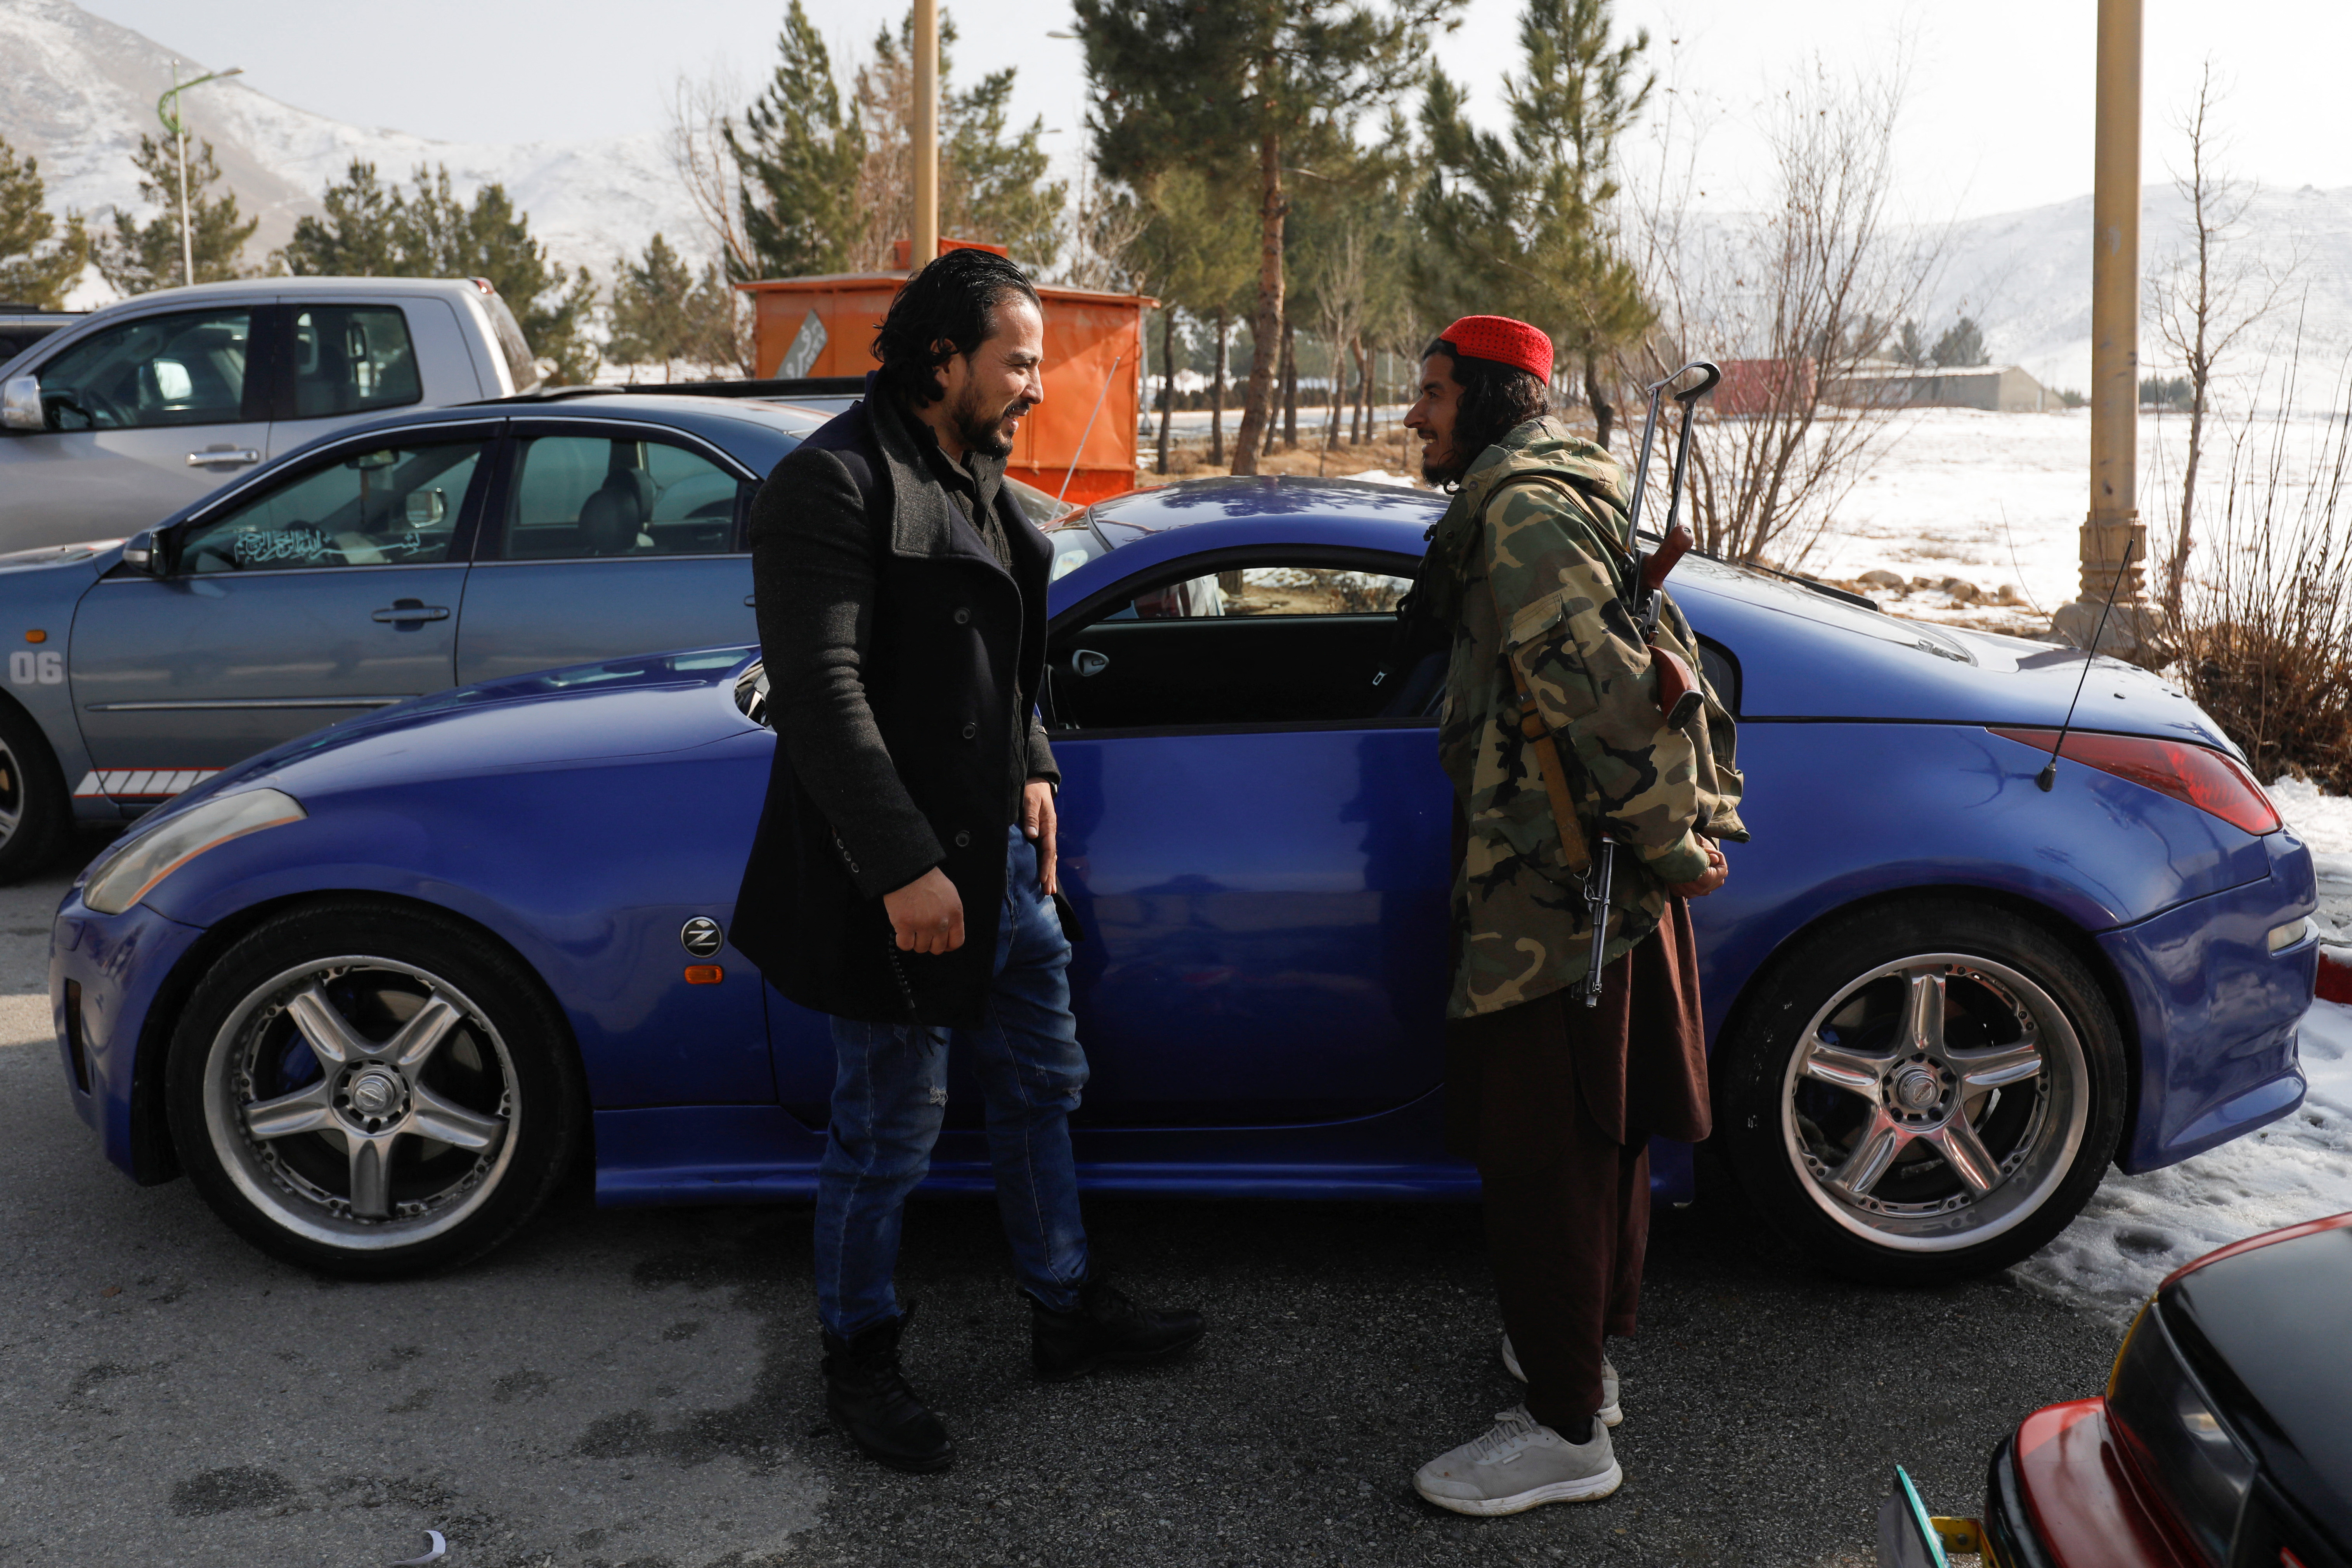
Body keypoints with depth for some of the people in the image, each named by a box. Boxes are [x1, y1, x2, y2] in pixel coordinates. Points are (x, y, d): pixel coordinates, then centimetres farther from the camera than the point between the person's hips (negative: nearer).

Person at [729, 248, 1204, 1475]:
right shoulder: (835, 483, -17)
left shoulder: (971, 477, 12)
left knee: (1042, 1086, 19)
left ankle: (1067, 1313, 35)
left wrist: (1031, 771, 13)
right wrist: (905, 867, -26)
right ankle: (858, 1362, 24)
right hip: (897, 876, -9)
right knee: (890, 1133, 4)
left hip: (996, 854, 9)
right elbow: (820, 692, -24)